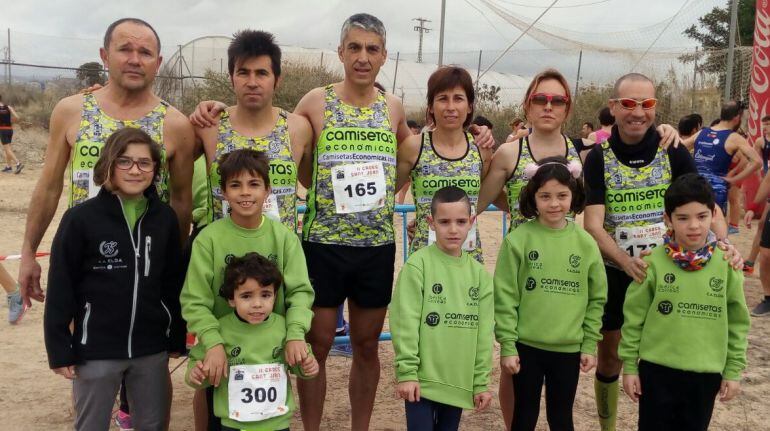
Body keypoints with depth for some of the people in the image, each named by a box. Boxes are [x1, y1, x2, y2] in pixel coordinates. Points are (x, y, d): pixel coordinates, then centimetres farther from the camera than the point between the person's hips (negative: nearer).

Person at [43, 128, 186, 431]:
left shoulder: (165, 218, 0)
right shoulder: (81, 218, -10)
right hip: (95, 350, -3)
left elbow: (174, 282, 6)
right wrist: (59, 350, -7)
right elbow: (60, 289, -7)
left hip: (152, 349, 3)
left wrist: (177, 338, 9)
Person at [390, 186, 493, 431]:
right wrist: (407, 372, -14)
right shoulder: (418, 264, -10)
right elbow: (405, 322, -11)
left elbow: (484, 332, 5)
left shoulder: (479, 273, 3)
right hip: (421, 379, -4)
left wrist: (481, 382, 5)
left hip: (459, 382, 4)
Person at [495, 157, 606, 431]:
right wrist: (507, 345, -9)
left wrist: (590, 345, 3)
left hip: (569, 349, 2)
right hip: (527, 346, -2)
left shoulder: (585, 243, -1)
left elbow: (597, 299, 5)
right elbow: (505, 297, -7)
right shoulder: (518, 239, -8)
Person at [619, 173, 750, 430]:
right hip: (657, 370, -1)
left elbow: (738, 322, 3)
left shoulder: (726, 264, -5)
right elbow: (634, 318, -4)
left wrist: (734, 370, 3)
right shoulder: (653, 263, -10)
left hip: (707, 373, 2)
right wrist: (629, 366, -1)